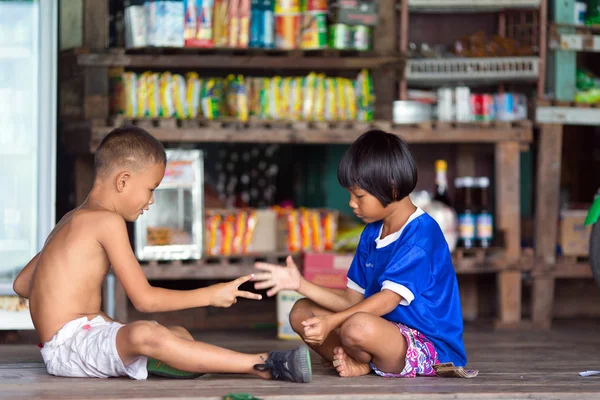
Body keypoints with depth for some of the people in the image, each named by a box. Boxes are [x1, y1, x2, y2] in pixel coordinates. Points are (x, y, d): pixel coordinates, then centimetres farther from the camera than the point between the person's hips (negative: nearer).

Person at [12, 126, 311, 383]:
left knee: (179, 334, 10)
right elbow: (144, 299, -15)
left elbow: (21, 284, 23)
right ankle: (262, 365, -48)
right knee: (146, 335, -38)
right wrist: (210, 295, -8)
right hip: (68, 343, -12)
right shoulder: (108, 222, -12)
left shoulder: (73, 219, 19)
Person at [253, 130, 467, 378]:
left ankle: (362, 362, -1)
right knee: (301, 312, 7)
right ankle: (363, 364, -11)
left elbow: (388, 299, -25)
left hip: (430, 349, -9)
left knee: (358, 327, -36)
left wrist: (331, 322, -33)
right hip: (388, 331, 9)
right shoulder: (371, 234, 12)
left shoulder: (421, 234, -18)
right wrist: (301, 285, 1)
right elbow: (353, 299, 11)